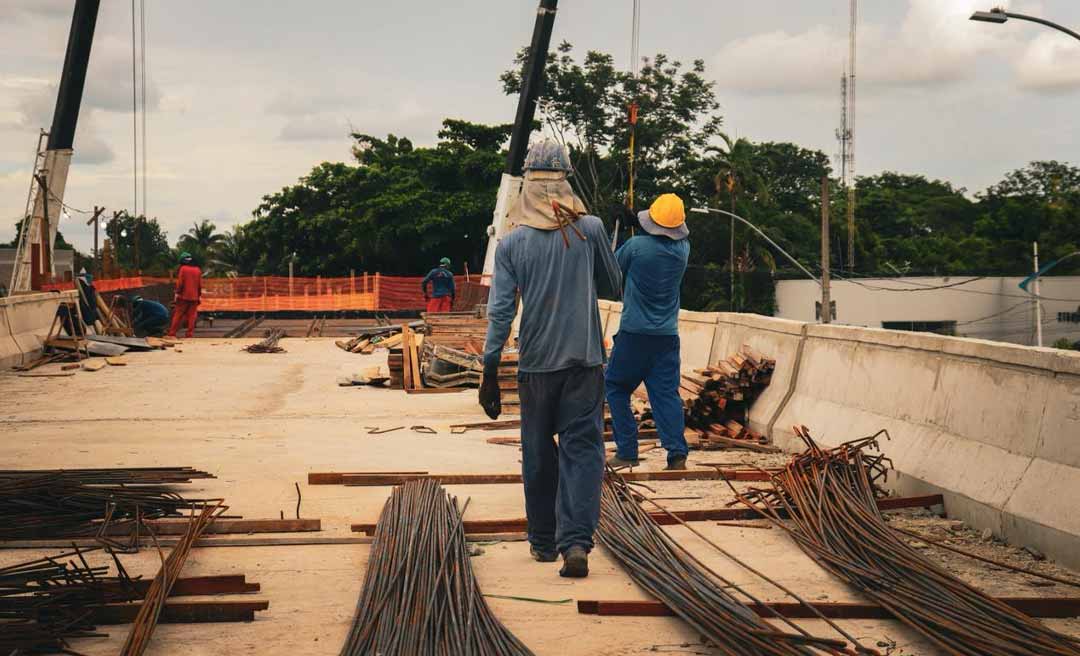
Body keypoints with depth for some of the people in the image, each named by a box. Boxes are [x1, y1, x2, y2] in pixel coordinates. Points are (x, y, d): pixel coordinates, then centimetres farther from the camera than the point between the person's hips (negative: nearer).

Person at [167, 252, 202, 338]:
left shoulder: (183, 269, -5)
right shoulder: (198, 270, 8)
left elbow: (180, 282, -10)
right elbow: (200, 284, 8)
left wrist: (177, 292, -4)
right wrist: (199, 295, 13)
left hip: (184, 296, -3)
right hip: (194, 297, 4)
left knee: (178, 315, 1)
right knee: (191, 315, 5)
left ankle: (172, 333, -1)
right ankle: (190, 334, 1)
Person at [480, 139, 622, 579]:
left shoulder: (512, 242, -3)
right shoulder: (590, 229, -4)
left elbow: (500, 311, -7)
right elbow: (613, 286, 8)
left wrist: (490, 373, -4)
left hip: (536, 362, 1)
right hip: (585, 360, -1)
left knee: (538, 454, 14)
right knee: (582, 449, 0)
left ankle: (544, 541, 24)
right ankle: (576, 541, -16)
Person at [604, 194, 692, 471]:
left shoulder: (636, 246, -12)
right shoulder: (682, 249, 0)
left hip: (634, 333, -4)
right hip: (668, 335, 4)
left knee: (615, 387, 11)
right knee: (666, 393, 5)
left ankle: (627, 451, 7)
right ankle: (677, 453, -6)